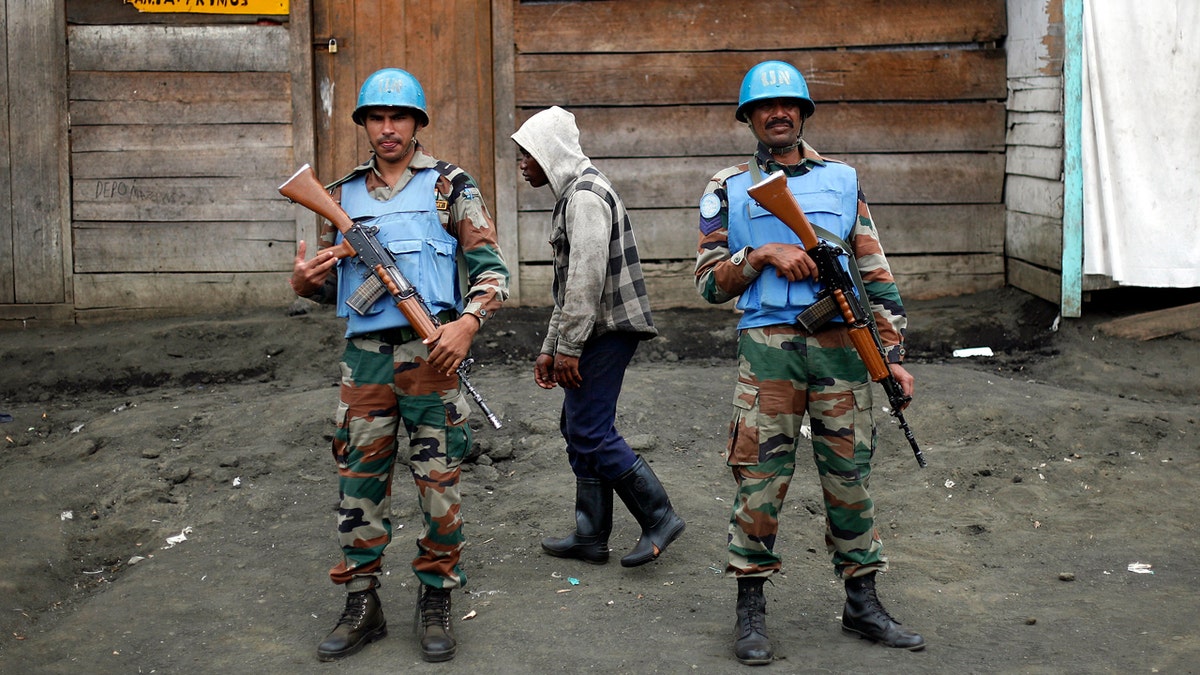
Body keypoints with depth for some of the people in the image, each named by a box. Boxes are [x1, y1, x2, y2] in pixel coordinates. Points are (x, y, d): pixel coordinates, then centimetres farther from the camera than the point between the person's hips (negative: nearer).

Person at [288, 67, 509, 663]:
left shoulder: (450, 188, 3)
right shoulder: (344, 194, 13)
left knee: (438, 481, 2)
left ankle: (435, 602, 15)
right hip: (365, 357, 3)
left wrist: (467, 322, -17)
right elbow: (330, 283, 19)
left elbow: (491, 269, 0)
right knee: (359, 482, 6)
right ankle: (361, 606, 17)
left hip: (430, 352, -3)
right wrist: (304, 281, -5)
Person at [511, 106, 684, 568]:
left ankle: (659, 517, -3)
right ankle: (590, 536, 17)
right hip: (596, 334, 11)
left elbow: (587, 278, -22)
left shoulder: (586, 195, -14)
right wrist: (549, 348, 21)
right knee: (577, 429, 11)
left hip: (607, 331, -11)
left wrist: (568, 348, -20)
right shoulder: (571, 195, 20)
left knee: (590, 432, -10)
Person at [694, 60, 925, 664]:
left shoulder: (842, 180, 13)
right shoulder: (728, 190, 8)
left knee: (850, 475, 7)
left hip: (842, 345, 2)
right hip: (767, 347, -2)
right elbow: (710, 283, 4)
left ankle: (862, 604, 18)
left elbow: (876, 274, 12)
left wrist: (893, 354, 6)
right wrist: (763, 255, -12)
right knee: (760, 477, -2)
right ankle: (750, 611, 9)